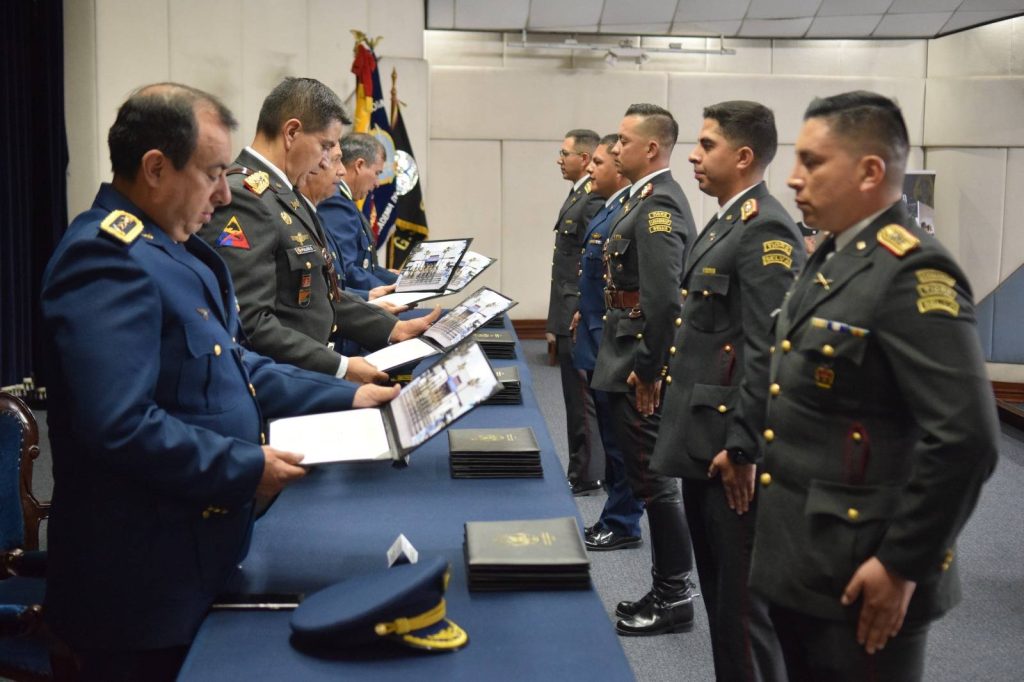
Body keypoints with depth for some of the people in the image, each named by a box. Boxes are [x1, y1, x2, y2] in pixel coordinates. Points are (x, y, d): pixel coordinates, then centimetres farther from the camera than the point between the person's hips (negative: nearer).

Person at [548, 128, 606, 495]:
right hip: (570, 317, 10)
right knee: (578, 397, 16)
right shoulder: (578, 196, 14)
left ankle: (585, 477, 8)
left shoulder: (593, 201, -18)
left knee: (582, 397, -1)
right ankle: (581, 470, 25)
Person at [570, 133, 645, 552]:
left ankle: (621, 525, 12)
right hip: (599, 344, 10)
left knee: (617, 438, 1)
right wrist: (585, 313, 21)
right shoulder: (608, 210, 12)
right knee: (612, 435, 17)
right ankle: (618, 517, 27)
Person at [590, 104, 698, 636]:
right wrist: (633, 364, 16)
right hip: (630, 361, 10)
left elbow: (664, 298, -25)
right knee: (649, 477, 15)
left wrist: (647, 370, -20)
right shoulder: (650, 199, 14)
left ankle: (674, 598, 11)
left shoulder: (658, 204, -17)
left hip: (642, 370, -10)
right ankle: (666, 588, 26)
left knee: (653, 480, -1)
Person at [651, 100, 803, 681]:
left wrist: (742, 446, -22)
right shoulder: (728, 222, 14)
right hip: (706, 437, 10)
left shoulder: (765, 230, -18)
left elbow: (768, 353, -23)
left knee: (743, 593, 1)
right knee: (719, 588, 19)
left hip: (731, 446, -10)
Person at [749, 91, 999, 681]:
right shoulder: (834, 257, 10)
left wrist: (902, 563, -20)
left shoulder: (912, 272, -19)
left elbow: (966, 437, -25)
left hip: (859, 574, -9)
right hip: (803, 556, 9)